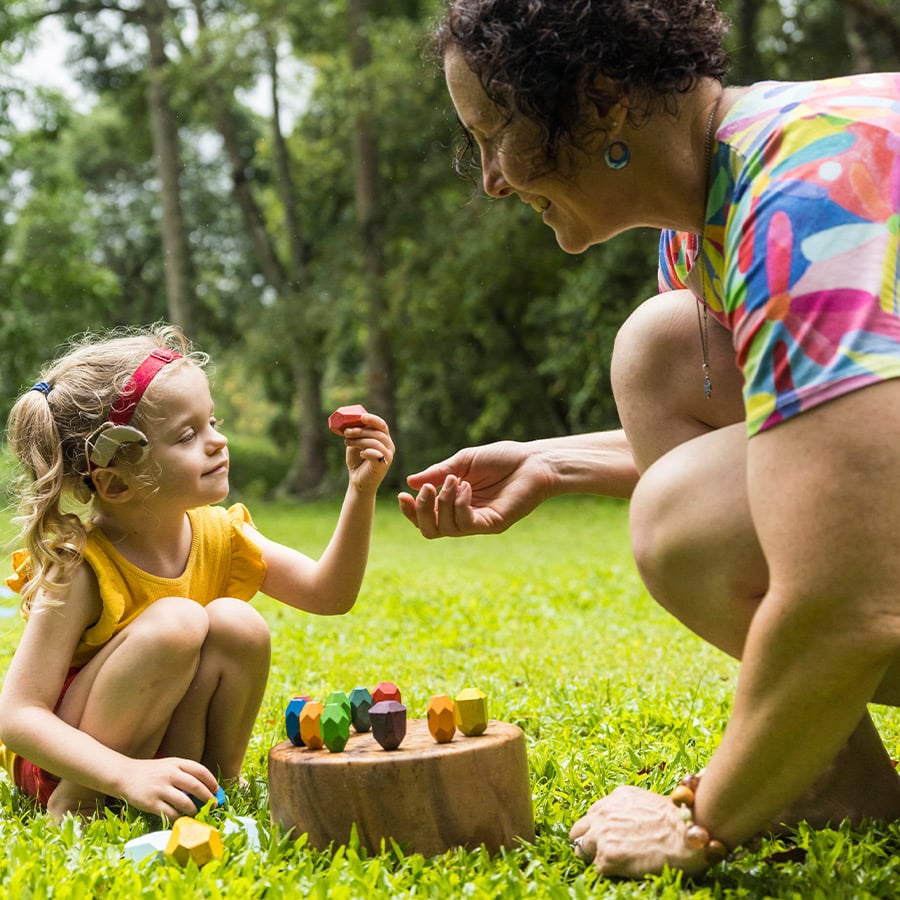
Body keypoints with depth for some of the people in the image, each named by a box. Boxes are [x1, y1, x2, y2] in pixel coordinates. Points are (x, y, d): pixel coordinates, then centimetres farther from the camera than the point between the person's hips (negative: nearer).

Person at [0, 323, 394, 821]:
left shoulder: (217, 534, -6)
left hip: (170, 751, 5)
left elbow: (327, 593, -6)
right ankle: (75, 802, -15)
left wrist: (362, 491, -19)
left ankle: (216, 782, -3)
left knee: (237, 625, -22)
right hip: (66, 759, -5)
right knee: (175, 621, -30)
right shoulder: (80, 568, -25)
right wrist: (126, 775, -38)